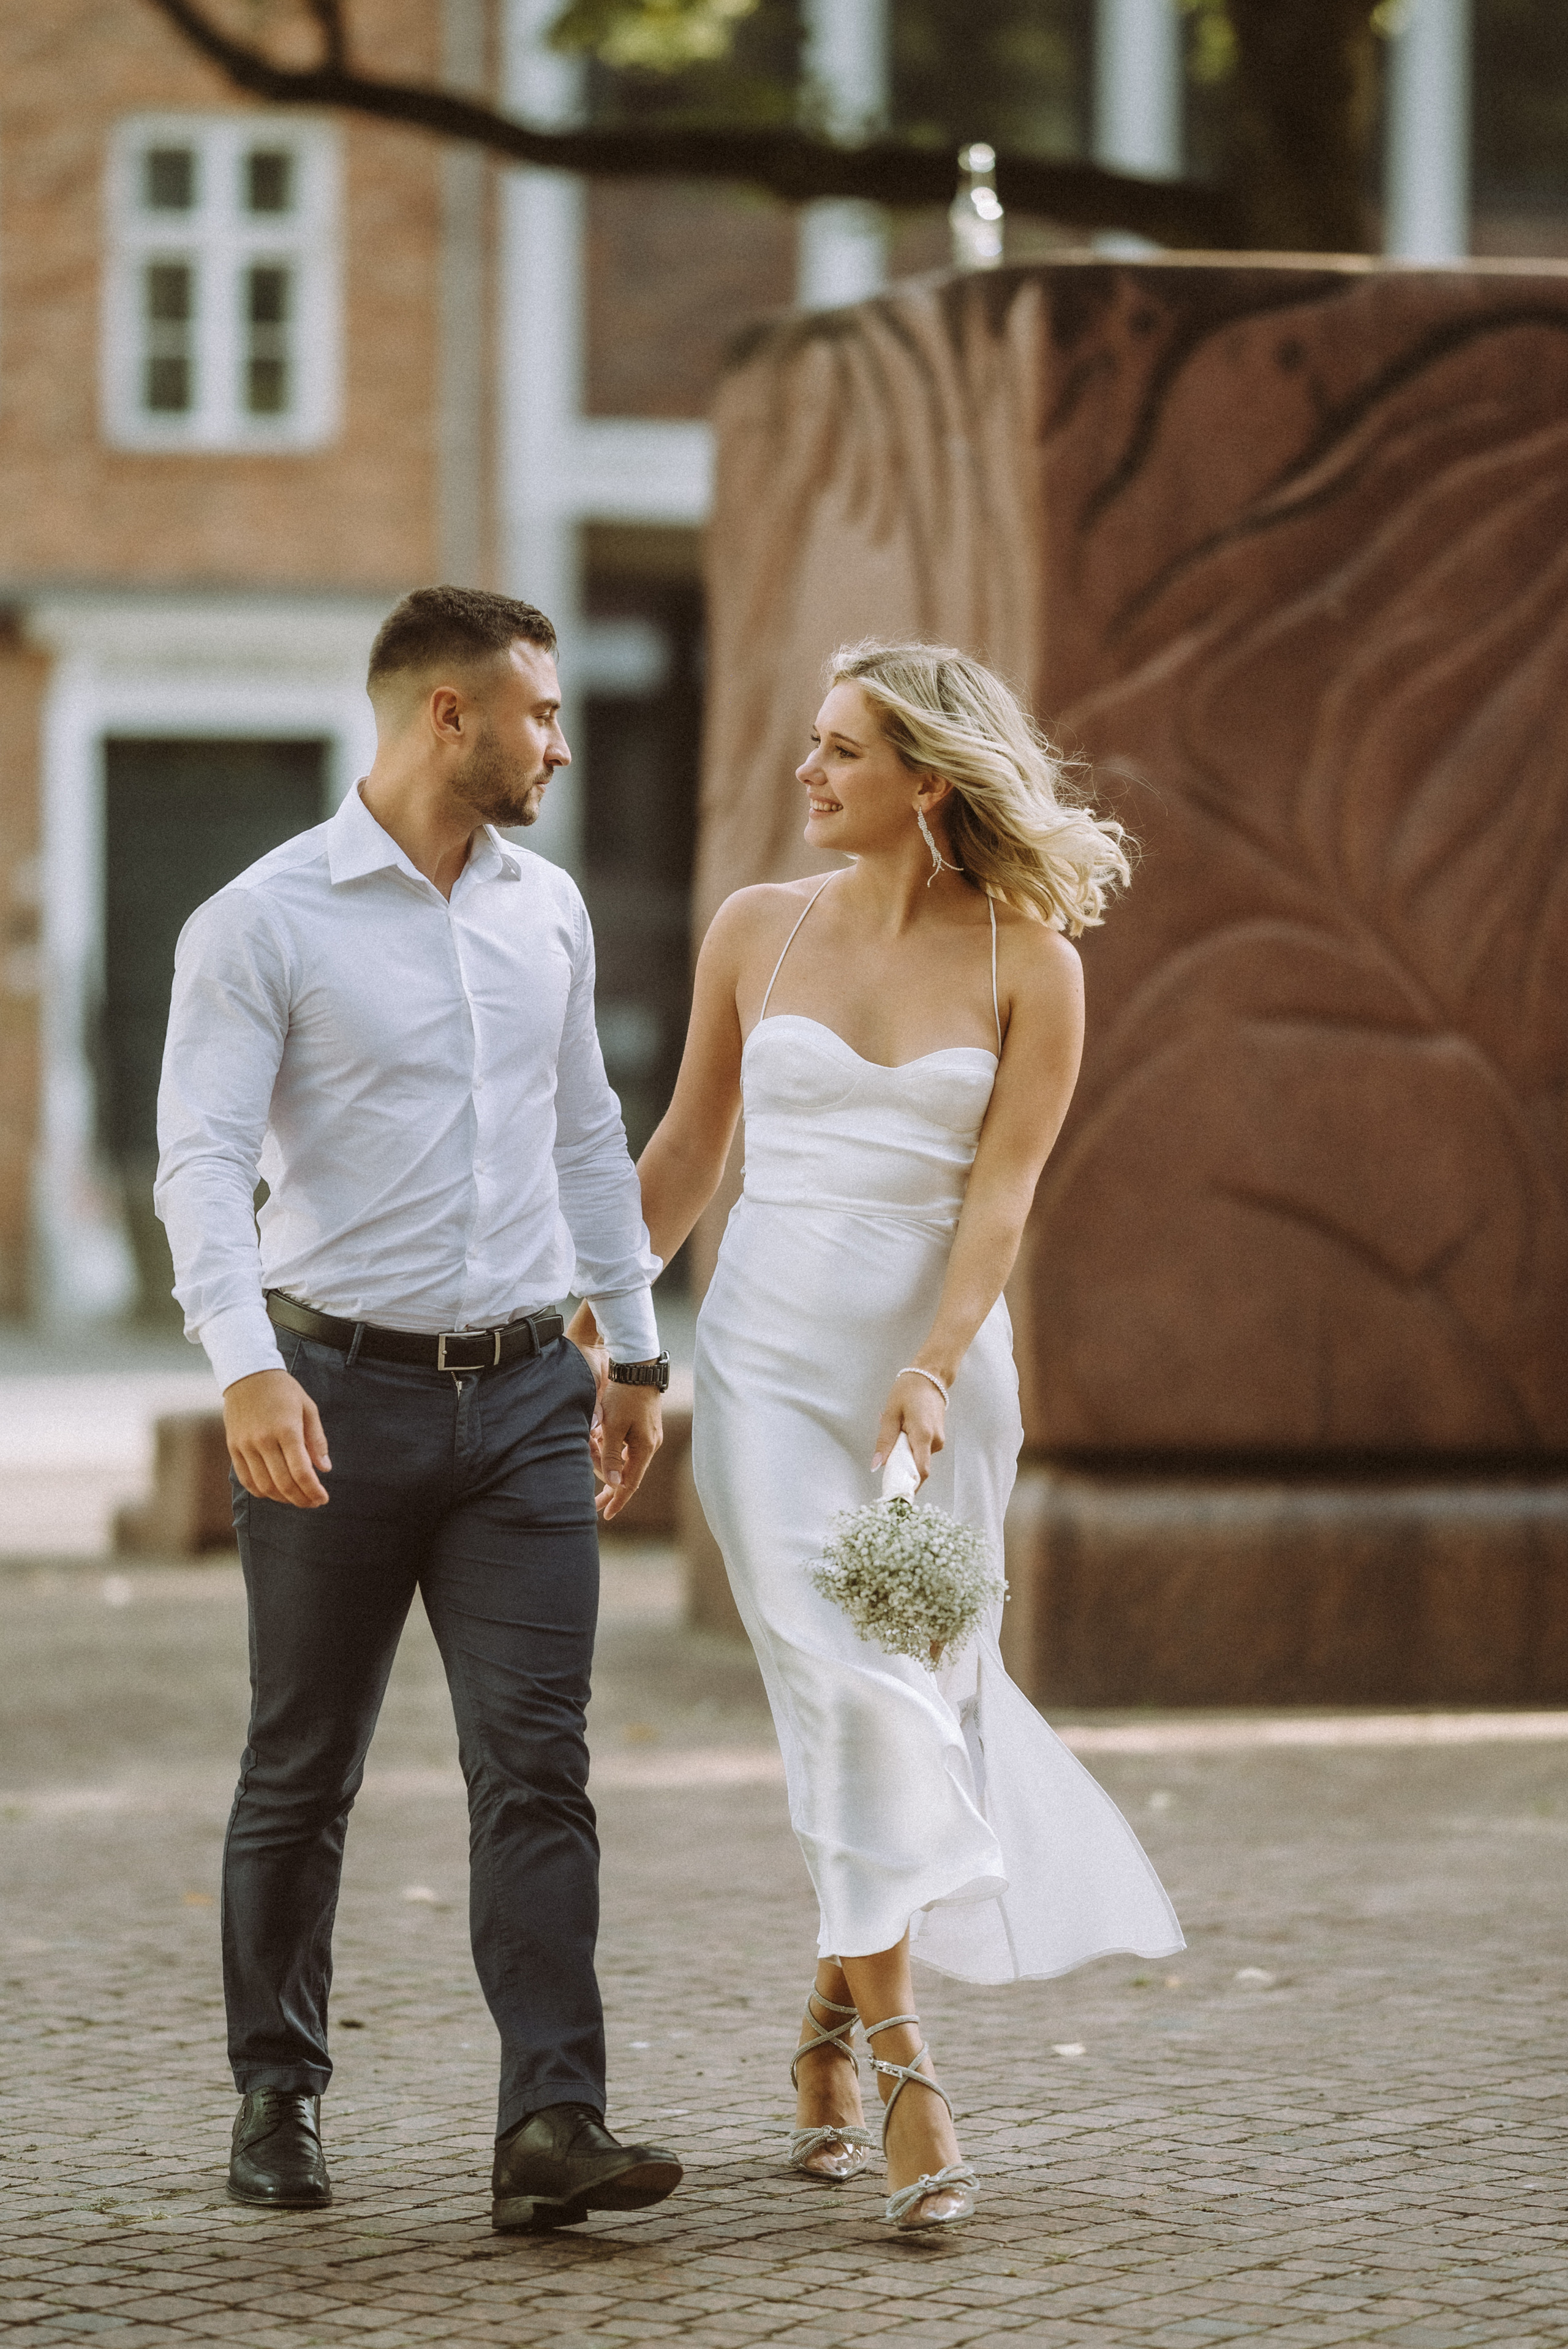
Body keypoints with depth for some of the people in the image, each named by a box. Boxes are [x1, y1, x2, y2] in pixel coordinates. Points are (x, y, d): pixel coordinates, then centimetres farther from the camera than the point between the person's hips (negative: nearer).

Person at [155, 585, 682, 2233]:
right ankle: (278, 2104, 21)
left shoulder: (547, 909, 11)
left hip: (522, 1399, 4)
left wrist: (634, 1349, 20)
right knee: (301, 1776, 7)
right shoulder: (261, 924, -7)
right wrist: (245, 1367, -28)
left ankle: (552, 2128, -10)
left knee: (536, 1766, -6)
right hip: (340, 1398, -4)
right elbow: (204, 1162, -15)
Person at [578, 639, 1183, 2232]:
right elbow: (685, 1154, 14)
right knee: (849, 1697, -12)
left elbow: (999, 1194, -8)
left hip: (937, 1361, 0)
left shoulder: (1025, 962, -2)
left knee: (912, 1700, 4)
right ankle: (906, 2085, -12)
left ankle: (835, 2012, 26)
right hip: (769, 1357, 0)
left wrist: (932, 1371, -20)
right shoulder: (758, 930, 5)